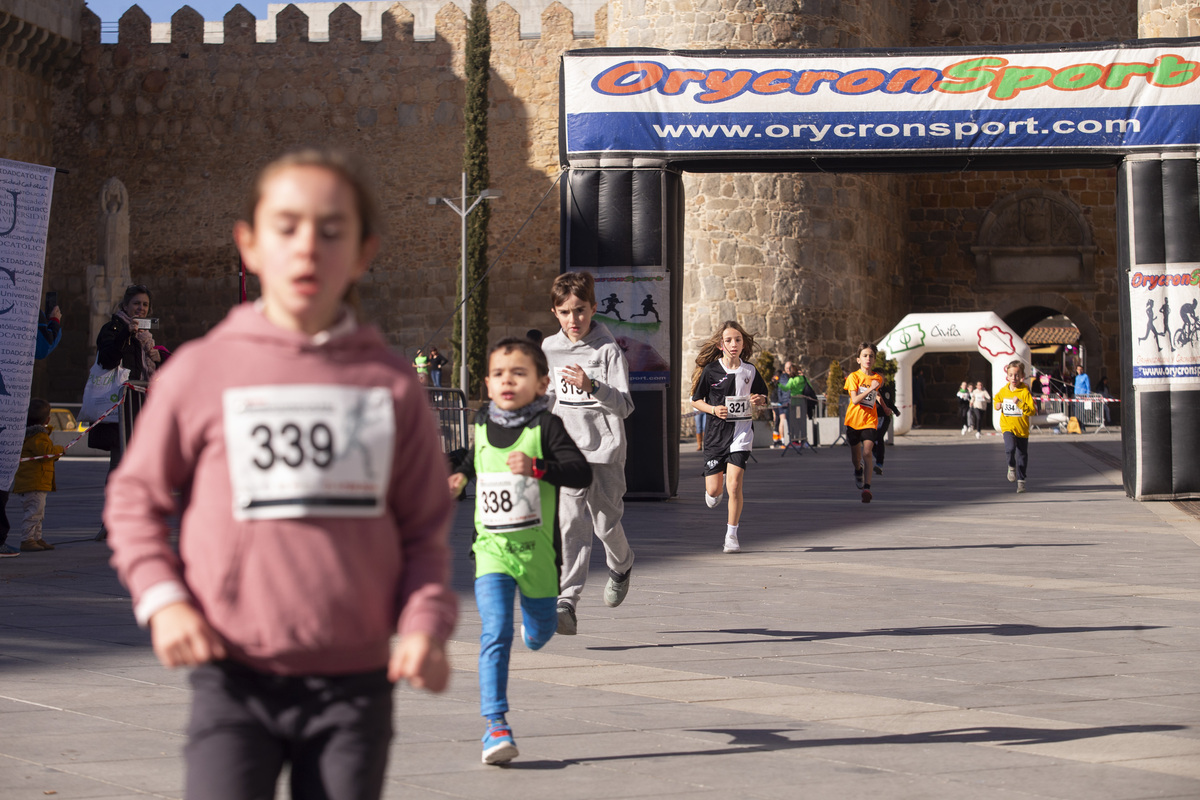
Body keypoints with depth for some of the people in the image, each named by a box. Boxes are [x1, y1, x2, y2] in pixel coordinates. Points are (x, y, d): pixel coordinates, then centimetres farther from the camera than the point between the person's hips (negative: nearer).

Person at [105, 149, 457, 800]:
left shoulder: (390, 383, 5)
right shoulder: (200, 371, 0)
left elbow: (425, 528, 9)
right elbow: (135, 497, 10)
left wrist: (425, 624, -7)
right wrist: (161, 598, -5)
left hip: (355, 681, 2)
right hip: (233, 679, -2)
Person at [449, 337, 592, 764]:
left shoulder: (546, 426, -11)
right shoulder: (482, 424, 4)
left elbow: (582, 472, -21)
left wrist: (537, 466, -32)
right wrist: (462, 475, 27)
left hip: (537, 548, -1)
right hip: (491, 548, 1)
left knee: (540, 633, 19)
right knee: (495, 634, -16)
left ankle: (534, 623, 59)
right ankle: (495, 726, -19)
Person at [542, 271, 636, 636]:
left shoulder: (608, 350, -7)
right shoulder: (549, 349, 8)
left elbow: (624, 405, -15)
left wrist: (592, 386, -29)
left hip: (604, 448, -2)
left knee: (606, 523, 7)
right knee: (571, 522, -14)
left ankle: (621, 565, 42)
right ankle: (567, 603, -21)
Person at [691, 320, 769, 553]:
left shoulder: (749, 370, 3)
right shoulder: (711, 370, -4)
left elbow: (762, 396, 18)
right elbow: (696, 401, 4)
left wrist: (759, 400, -5)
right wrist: (713, 409, -15)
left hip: (741, 431, 0)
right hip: (716, 432, 0)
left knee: (734, 485, -12)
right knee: (713, 490, 2)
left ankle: (731, 535, 2)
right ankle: (717, 482, 42)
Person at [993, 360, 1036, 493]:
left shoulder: (1025, 392, -10)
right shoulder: (1003, 391, 2)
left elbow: (1032, 411, -16)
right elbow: (997, 399, 26)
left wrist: (1020, 403, -29)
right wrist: (997, 405, 5)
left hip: (1022, 428, -1)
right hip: (1007, 426, 1)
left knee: (1022, 455, 7)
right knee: (1010, 447, -24)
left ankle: (1021, 480, 22)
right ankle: (1011, 467, 6)